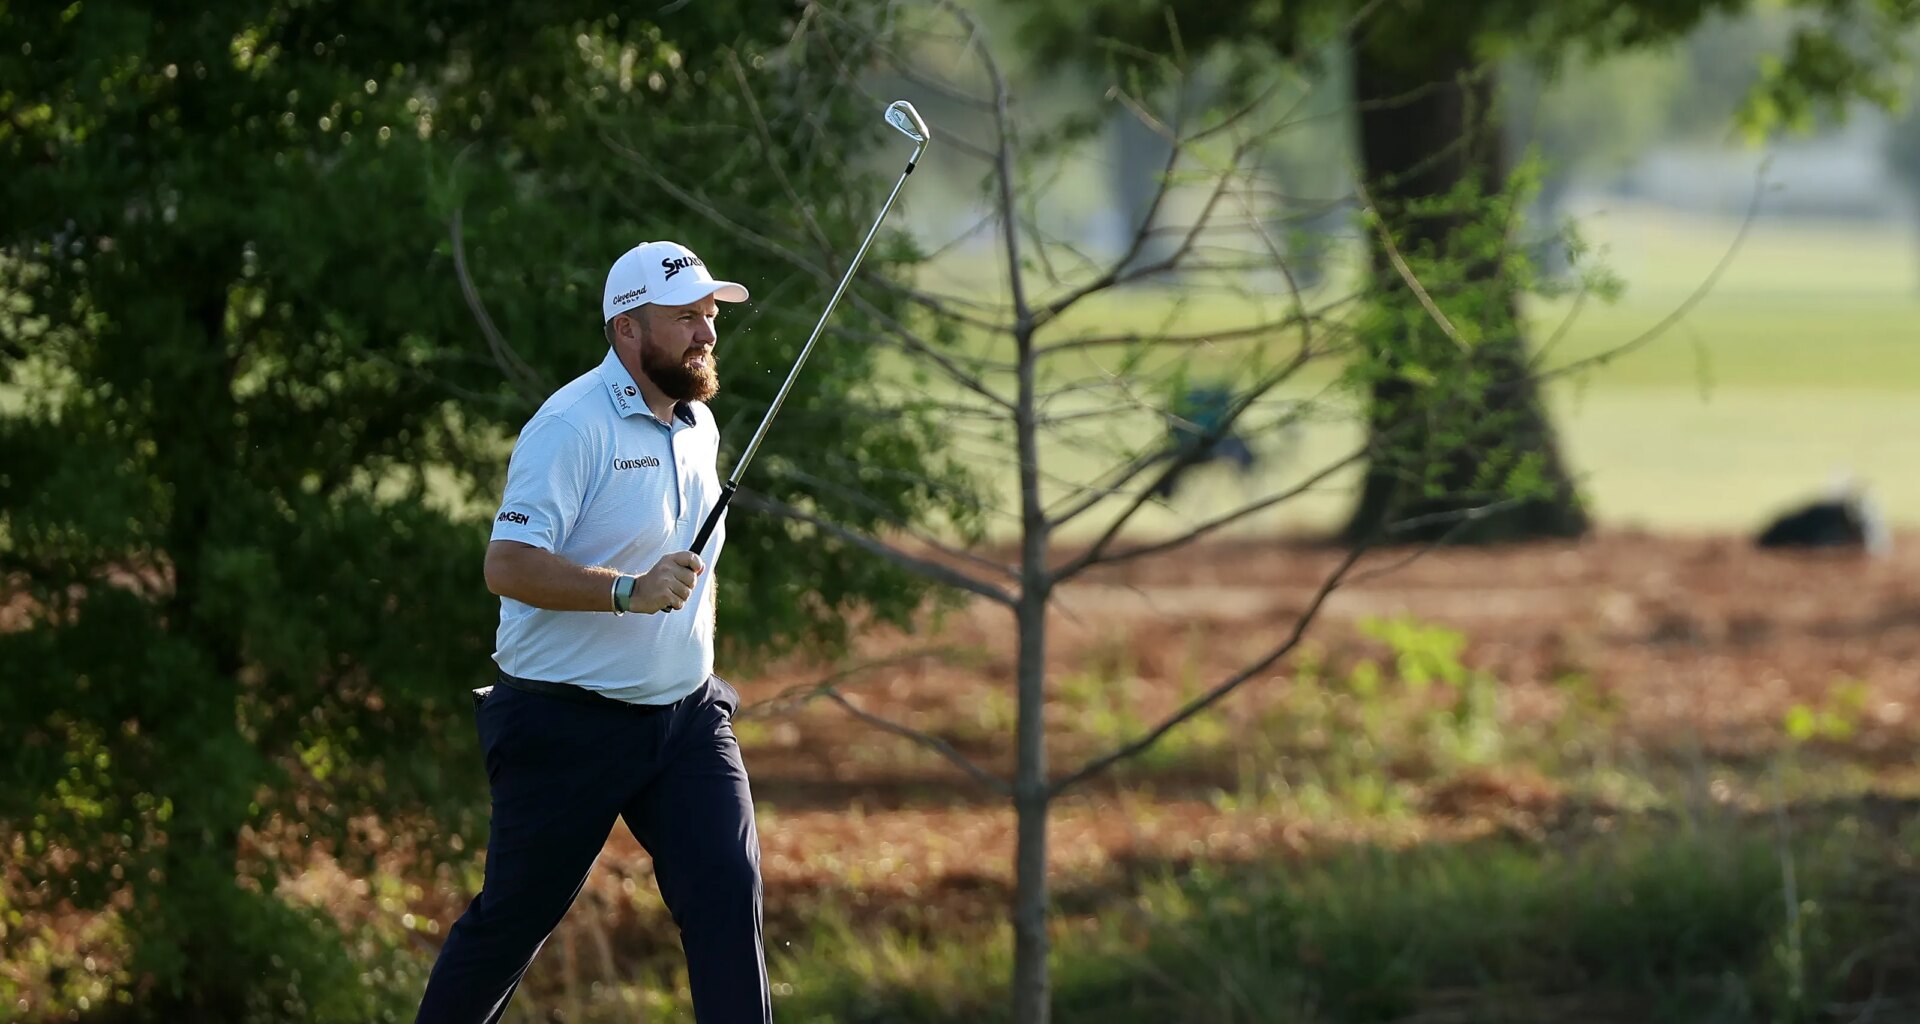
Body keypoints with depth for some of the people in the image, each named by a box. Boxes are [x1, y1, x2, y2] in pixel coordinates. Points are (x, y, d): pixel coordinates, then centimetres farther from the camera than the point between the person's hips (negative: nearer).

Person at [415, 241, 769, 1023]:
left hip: (683, 717, 6)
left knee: (728, 890, -10)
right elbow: (508, 564, -24)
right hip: (568, 720, -6)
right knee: (513, 918, 4)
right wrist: (629, 592, -33)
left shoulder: (698, 424, 12)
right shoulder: (574, 425, -15)